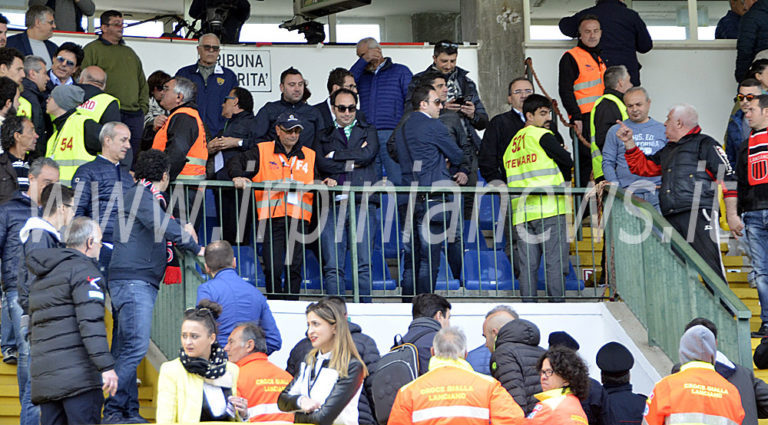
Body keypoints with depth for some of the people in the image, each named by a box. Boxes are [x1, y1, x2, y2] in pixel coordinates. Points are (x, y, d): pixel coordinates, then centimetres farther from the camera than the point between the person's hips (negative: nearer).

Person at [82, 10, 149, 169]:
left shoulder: (129, 52, 25)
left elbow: (142, 83, 27)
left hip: (134, 115, 6)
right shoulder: (92, 50, 5)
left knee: (134, 159, 3)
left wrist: (143, 106, 14)